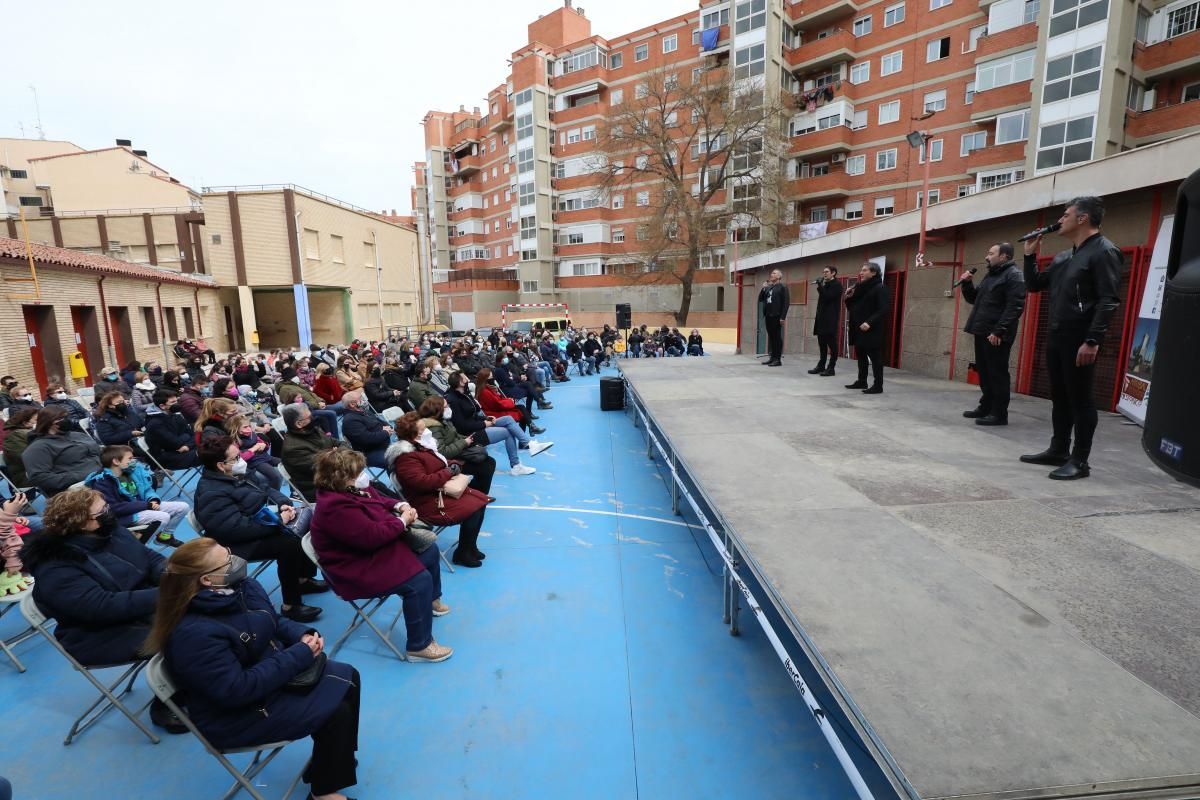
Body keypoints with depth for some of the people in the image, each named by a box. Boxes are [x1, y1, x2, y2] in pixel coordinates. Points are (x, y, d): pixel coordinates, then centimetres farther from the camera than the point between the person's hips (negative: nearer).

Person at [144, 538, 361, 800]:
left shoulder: (241, 587, -7)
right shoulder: (194, 634, -32)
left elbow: (275, 621, 7)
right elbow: (237, 690, -30)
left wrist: (303, 635, -13)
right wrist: (300, 655, -26)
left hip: (271, 673, 9)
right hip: (236, 713, -8)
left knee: (348, 677, 5)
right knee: (334, 712, -14)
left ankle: (331, 757, 24)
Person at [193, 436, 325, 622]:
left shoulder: (235, 475, 6)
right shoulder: (212, 494, -24)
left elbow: (265, 491, 17)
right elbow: (238, 529, -31)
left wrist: (283, 503, -4)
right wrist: (279, 521, -25)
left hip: (265, 522, 10)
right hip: (243, 543, -10)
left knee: (309, 518, 3)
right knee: (290, 543, -30)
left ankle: (304, 579, 16)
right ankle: (290, 606, -16)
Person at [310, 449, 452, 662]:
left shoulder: (354, 489, 1)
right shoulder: (336, 507, -31)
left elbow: (381, 500, 16)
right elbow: (371, 536, -34)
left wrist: (401, 506, -6)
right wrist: (402, 521, -20)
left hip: (376, 548, 11)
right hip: (360, 568, -11)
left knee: (430, 550, 17)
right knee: (419, 580, -24)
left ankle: (431, 600, 40)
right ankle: (419, 646, -10)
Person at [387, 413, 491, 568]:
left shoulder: (422, 445, 9)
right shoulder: (406, 457, -22)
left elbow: (440, 463, 23)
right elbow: (422, 482, -31)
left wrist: (453, 465, -1)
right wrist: (449, 472, -20)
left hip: (441, 490, 10)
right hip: (430, 503, -10)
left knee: (480, 499, 3)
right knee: (473, 510, -20)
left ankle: (470, 546, 13)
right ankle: (462, 554, -1)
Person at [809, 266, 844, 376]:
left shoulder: (837, 285, -6)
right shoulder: (825, 284, 20)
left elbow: (828, 297, -18)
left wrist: (820, 286, -13)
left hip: (831, 319, -8)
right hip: (822, 318, 8)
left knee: (832, 344, -4)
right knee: (822, 344, 10)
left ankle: (831, 368, -1)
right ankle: (821, 366, 16)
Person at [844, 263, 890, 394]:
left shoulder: (880, 288, -8)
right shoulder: (860, 288, 16)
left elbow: (884, 309, -18)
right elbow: (852, 307, 21)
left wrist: (870, 322, -28)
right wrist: (849, 297, 2)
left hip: (871, 330, -8)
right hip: (858, 328, 8)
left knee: (875, 357, -4)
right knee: (861, 356, 13)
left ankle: (878, 386, -1)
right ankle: (861, 381, 24)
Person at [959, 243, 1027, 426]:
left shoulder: (1013, 275, -8)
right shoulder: (990, 275, 20)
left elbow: (1014, 307, -17)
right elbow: (974, 299, 30)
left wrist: (998, 331, -23)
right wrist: (967, 284, 12)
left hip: (996, 336, -9)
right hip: (982, 333, 9)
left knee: (997, 374, -5)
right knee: (984, 373, 14)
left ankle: (999, 414, 0)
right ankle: (986, 407, 23)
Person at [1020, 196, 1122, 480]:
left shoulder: (1104, 251, -8)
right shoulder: (1062, 258, 16)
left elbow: (1108, 301, -16)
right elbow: (1034, 285, 24)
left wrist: (1093, 341, -23)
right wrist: (1030, 255, 13)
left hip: (1080, 340, -8)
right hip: (1056, 338, 8)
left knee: (1080, 400, -3)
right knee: (1060, 398, 13)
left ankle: (1079, 461, 4)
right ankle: (1058, 451, 23)